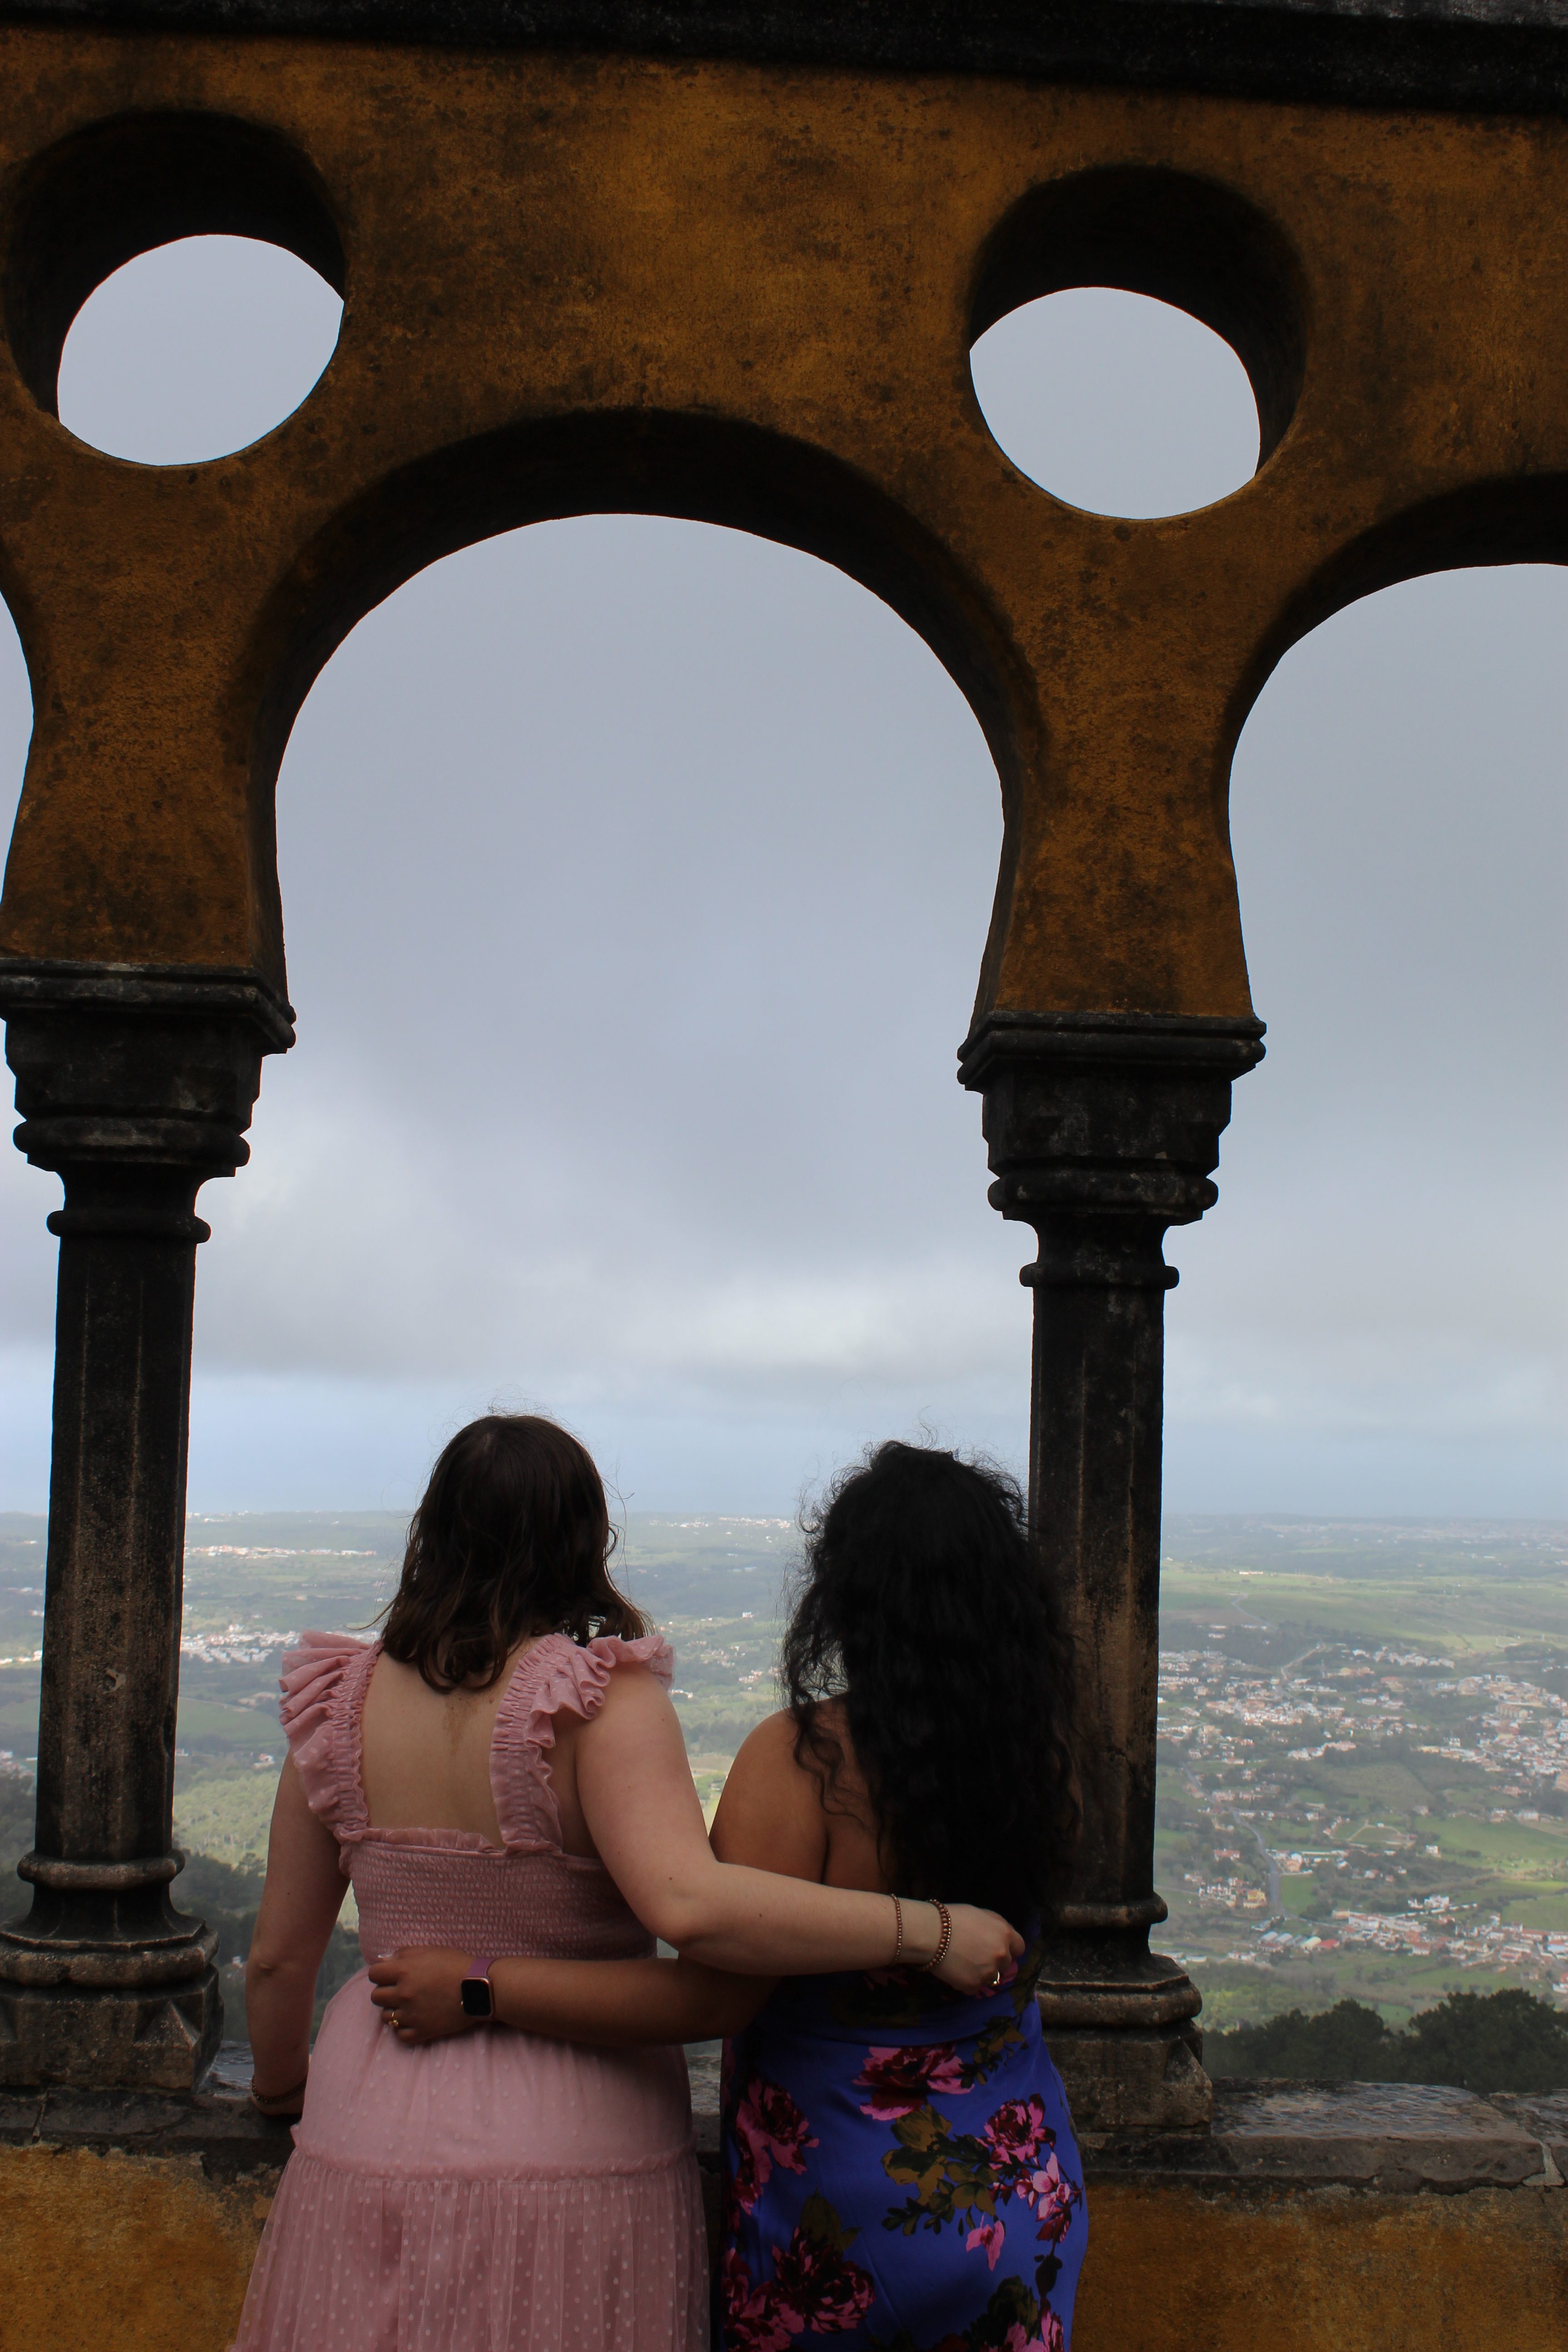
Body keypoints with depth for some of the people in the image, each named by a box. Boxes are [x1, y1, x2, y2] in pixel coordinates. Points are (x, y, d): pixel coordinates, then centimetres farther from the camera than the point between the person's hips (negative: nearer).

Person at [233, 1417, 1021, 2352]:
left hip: (371, 2148, 4)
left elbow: (280, 1958, 8)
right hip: (575, 2164, -4)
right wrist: (929, 1931, -23)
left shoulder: (343, 1704, 0)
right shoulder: (603, 1700, -15)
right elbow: (688, 1905, -30)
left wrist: (281, 2083, 28)